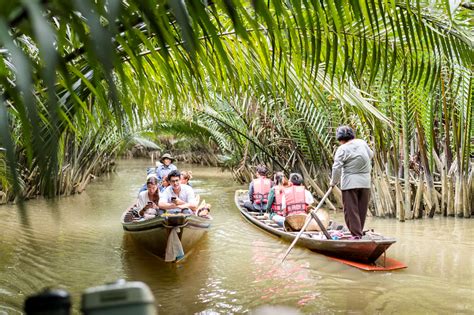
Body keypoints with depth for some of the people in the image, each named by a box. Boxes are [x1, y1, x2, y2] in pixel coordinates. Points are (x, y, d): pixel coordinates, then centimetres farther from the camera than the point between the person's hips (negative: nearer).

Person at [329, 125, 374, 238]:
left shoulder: (342, 149, -11)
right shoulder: (362, 143, 5)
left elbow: (336, 167, -14)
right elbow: (371, 155, 22)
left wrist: (333, 182, -2)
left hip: (350, 183, -5)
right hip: (365, 182, 5)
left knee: (351, 210, 0)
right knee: (362, 210, 13)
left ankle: (356, 234, -3)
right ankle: (359, 232, 22)